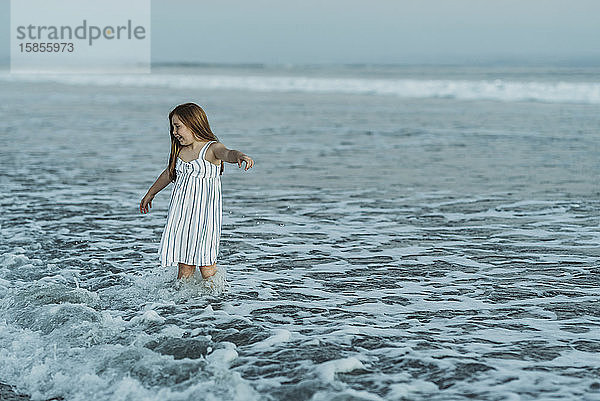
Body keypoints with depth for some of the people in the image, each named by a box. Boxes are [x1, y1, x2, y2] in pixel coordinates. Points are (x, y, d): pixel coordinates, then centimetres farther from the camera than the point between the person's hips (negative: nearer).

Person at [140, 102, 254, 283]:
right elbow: (169, 173, 29)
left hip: (205, 212, -5)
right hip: (181, 212, 5)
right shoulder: (180, 150, 11)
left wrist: (239, 156, -56)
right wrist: (150, 193, 42)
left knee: (206, 265, -7)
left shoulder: (212, 148, -9)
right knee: (185, 266, 2)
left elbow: (227, 153, -32)